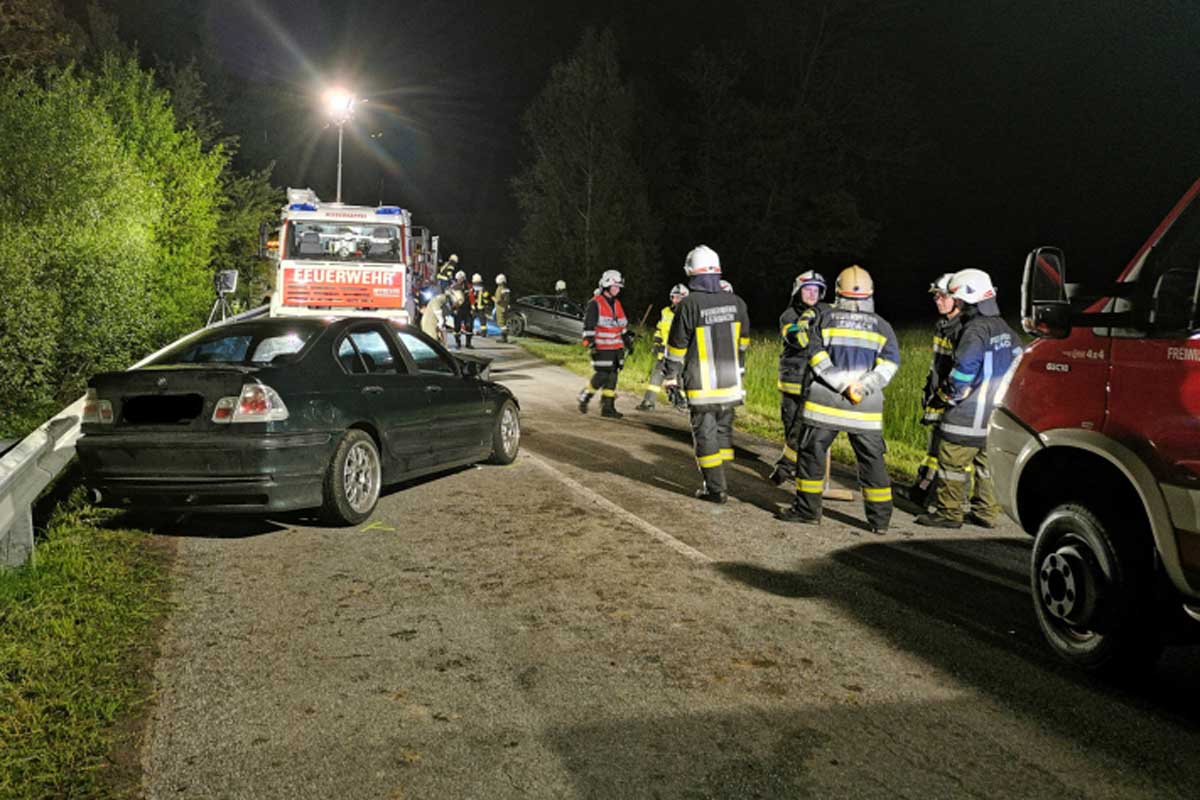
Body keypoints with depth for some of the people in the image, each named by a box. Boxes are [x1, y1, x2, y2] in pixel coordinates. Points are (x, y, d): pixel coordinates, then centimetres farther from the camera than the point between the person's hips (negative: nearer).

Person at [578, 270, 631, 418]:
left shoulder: (617, 304, 16)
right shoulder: (595, 304, -8)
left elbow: (623, 326, 25)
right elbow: (588, 326, -12)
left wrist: (627, 342, 21)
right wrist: (591, 345, -18)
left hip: (616, 347, 7)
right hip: (601, 348, -7)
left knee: (612, 377, 5)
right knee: (601, 376, -11)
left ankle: (608, 407, 9)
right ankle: (584, 397, 10)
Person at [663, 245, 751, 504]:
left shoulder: (689, 305, -14)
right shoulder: (736, 302, 1)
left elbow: (677, 345, -9)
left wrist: (671, 377, 3)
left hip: (701, 384, -5)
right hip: (730, 382, 5)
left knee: (705, 434, 3)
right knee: (724, 430, 17)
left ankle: (715, 488, 4)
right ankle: (718, 481, 24)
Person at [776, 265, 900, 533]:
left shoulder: (825, 317, 4)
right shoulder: (881, 325, 9)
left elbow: (817, 357, -8)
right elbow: (890, 363, -3)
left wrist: (844, 384, -10)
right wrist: (862, 388, -9)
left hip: (825, 402, -2)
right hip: (866, 409, 2)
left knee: (811, 453, 9)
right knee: (872, 460, 8)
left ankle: (807, 509, 12)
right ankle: (880, 518, 10)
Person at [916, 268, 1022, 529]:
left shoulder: (975, 330, -16)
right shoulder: (1005, 329, 14)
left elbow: (962, 372, -21)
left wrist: (943, 397, -8)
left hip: (969, 416, -9)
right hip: (997, 414, 9)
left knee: (952, 463, -2)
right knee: (987, 463, 15)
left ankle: (948, 513, 2)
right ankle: (987, 512, 19)